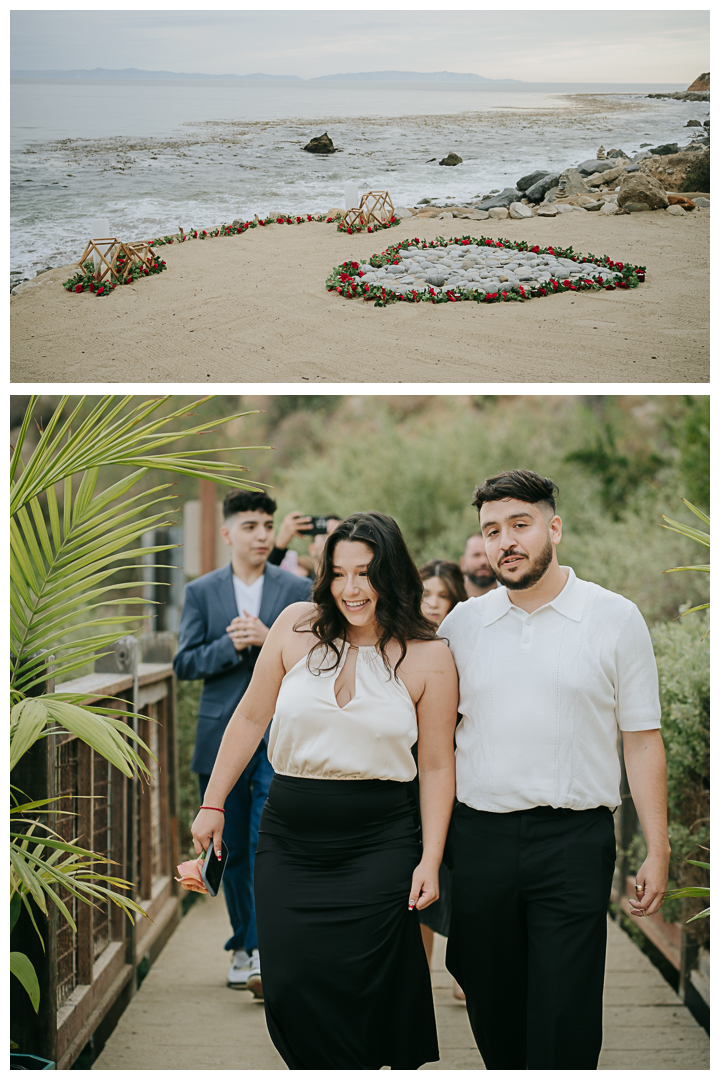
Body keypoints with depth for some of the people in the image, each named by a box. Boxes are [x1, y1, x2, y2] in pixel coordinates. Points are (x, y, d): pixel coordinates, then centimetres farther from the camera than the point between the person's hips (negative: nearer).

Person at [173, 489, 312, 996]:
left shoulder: (297, 589, 6)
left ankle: (262, 952, -11)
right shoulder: (201, 592, 7)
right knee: (232, 850, 9)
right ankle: (243, 946, 23)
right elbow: (185, 663, 2)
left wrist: (270, 640, -14)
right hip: (222, 736, 2)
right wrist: (230, 645, -13)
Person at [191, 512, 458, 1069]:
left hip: (379, 844, -2)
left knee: (363, 992, -2)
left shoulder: (429, 657, -2)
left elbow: (437, 766, 2)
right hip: (289, 839, 2)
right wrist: (213, 803, 13)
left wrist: (430, 861, -3)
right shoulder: (298, 627, 2)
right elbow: (251, 717, 11)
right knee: (290, 985, -3)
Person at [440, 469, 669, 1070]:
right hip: (479, 835, 3)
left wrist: (657, 849, -2)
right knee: (492, 1011, 10)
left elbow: (642, 739, 2)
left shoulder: (615, 620, 1)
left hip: (574, 840, -3)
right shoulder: (461, 625, 8)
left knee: (565, 1024, -5)